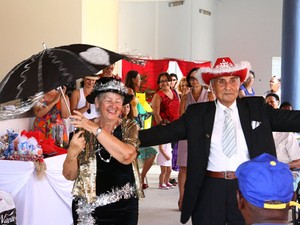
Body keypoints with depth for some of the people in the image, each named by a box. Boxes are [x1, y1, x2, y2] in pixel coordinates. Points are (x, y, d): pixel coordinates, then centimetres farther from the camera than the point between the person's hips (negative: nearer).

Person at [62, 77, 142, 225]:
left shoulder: (130, 127, -2)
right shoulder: (84, 131, -2)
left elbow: (126, 156, -22)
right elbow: (70, 176, -2)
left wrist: (96, 129, -22)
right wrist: (72, 153, -22)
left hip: (124, 207, 0)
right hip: (88, 209, 0)